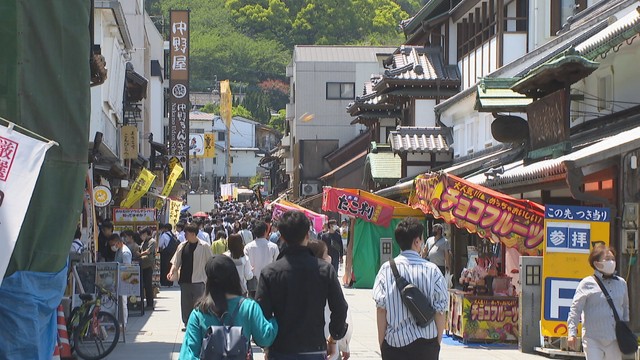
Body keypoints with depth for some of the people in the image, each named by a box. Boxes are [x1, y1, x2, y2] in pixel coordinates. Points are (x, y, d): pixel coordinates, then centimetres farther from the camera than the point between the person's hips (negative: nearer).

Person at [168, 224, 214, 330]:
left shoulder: (204, 246, -7)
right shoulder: (182, 246, 7)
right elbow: (176, 262, 11)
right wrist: (171, 272, -6)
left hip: (198, 280, -5)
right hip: (184, 280, 5)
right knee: (185, 304, 10)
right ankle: (187, 324, 22)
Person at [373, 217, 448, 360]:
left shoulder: (387, 269, -4)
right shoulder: (431, 270, -6)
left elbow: (381, 308, -4)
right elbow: (440, 309, -4)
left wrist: (381, 342, 5)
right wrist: (438, 341, 8)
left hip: (394, 342, 1)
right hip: (425, 342, -1)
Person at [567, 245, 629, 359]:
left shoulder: (621, 283, 9)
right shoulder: (587, 284, -4)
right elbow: (575, 309, -5)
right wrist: (572, 333, -11)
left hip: (615, 340, 4)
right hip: (593, 340, -4)